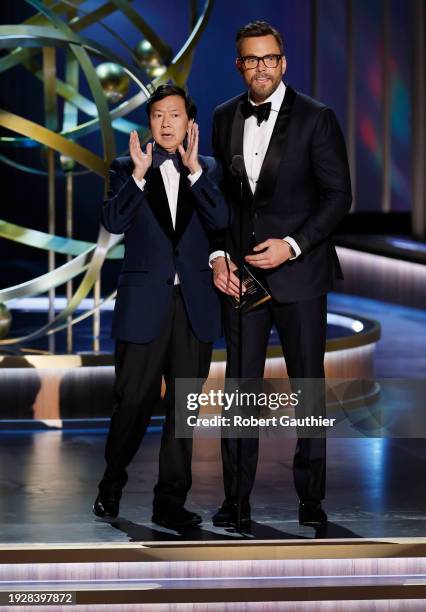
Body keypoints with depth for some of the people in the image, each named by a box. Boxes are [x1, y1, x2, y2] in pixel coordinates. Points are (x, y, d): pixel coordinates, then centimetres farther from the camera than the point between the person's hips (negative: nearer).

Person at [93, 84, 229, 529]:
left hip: (195, 305, 2)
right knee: (134, 402, 0)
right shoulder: (127, 168, 5)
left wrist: (194, 169, -16)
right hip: (145, 304, -2)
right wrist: (139, 173, -21)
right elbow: (113, 221, -11)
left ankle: (171, 501, 11)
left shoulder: (206, 169, 9)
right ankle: (111, 487, 22)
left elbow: (220, 220, -8)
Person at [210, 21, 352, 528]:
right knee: (239, 386, 4)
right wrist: (218, 255, 0)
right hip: (241, 272, 3)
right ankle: (236, 500, 10)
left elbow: (338, 195, -6)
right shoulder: (224, 118, 8)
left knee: (308, 385, 4)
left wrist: (292, 245, -15)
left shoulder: (316, 119, -5)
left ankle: (311, 498, 13)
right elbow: (217, 194, 13)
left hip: (298, 273, -3)